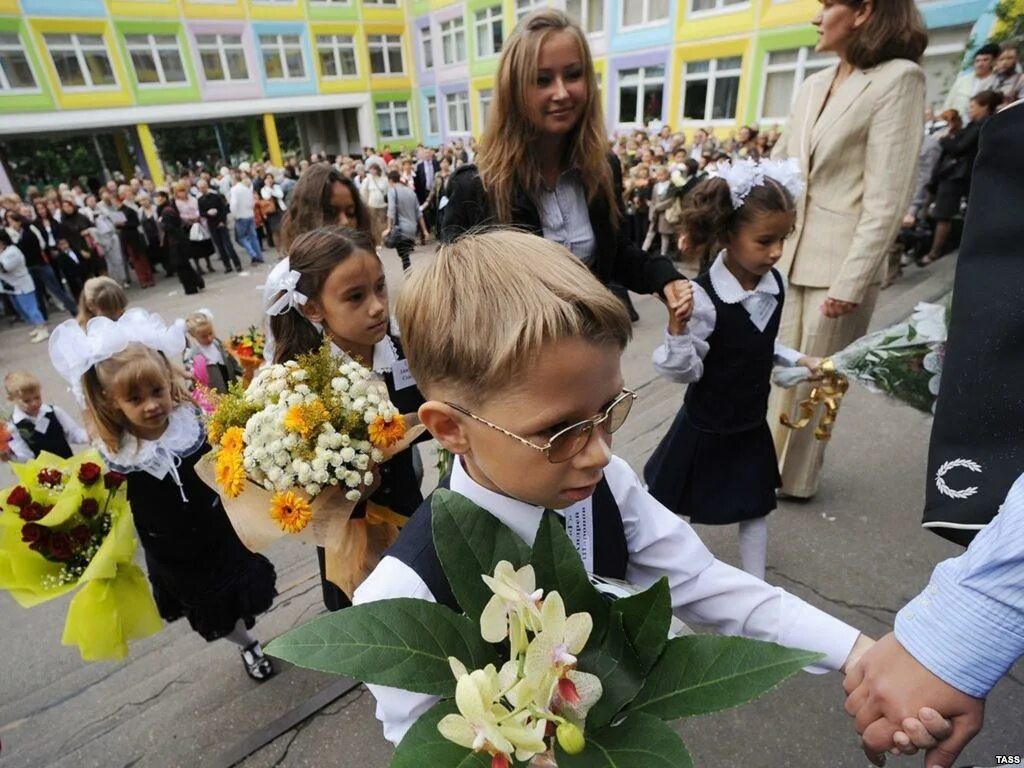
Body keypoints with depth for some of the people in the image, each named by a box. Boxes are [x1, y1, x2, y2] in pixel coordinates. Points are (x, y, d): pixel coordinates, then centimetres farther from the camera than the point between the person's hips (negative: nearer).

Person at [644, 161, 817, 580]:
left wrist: (800, 361, 2)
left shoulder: (774, 283, -6)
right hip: (705, 426, -5)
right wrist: (677, 326, -40)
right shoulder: (703, 297, -28)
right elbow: (683, 371, -24)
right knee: (665, 503, 15)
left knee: (754, 511, 18)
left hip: (752, 423, 6)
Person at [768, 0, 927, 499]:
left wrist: (851, 282, -18)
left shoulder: (898, 78, -8)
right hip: (791, 254, 6)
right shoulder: (813, 85, 12)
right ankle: (775, 462, 31)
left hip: (840, 262, -6)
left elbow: (887, 197, -14)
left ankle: (794, 478, 24)